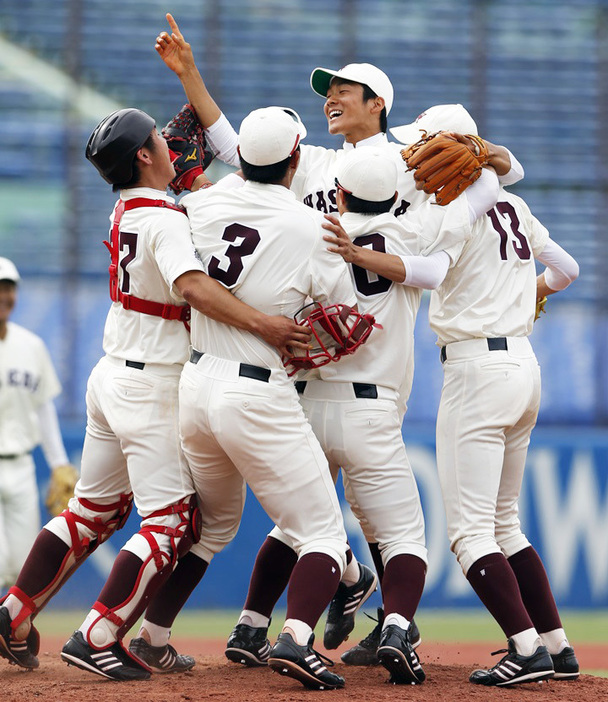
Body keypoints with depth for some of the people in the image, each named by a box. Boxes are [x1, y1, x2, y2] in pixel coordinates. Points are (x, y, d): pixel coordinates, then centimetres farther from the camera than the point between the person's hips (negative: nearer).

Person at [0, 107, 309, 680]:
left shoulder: (124, 213, 9)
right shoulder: (164, 219, -18)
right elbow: (193, 286, -34)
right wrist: (261, 324, -40)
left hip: (110, 376, 9)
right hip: (150, 387, -9)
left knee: (95, 509, 20)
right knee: (173, 523, -6)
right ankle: (97, 640, -12)